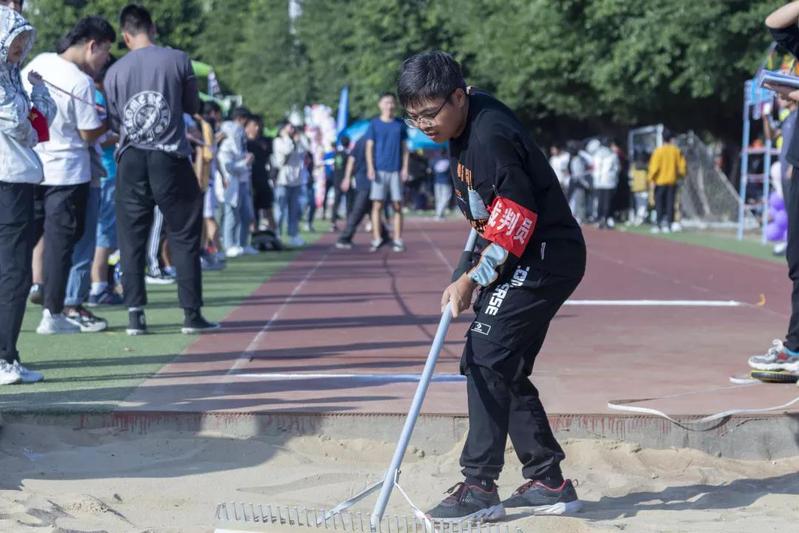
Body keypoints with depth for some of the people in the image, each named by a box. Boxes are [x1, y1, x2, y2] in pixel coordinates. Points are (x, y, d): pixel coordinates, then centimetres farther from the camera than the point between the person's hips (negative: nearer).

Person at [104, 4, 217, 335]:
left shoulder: (115, 72, 1)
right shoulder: (178, 60, -4)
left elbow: (115, 120, 8)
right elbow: (193, 106, 7)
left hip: (130, 161, 2)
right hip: (171, 159, -2)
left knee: (131, 239, 8)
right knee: (184, 238, 6)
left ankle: (135, 314, 4)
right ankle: (192, 314, 7)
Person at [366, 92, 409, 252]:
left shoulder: (400, 124, 8)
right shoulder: (374, 124, 4)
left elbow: (404, 147, 10)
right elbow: (369, 147, 2)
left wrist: (405, 168, 1)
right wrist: (370, 167, -9)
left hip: (396, 171, 1)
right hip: (379, 170, -1)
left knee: (397, 206, 1)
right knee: (377, 205, -4)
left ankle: (398, 239, 5)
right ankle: (377, 239, 0)